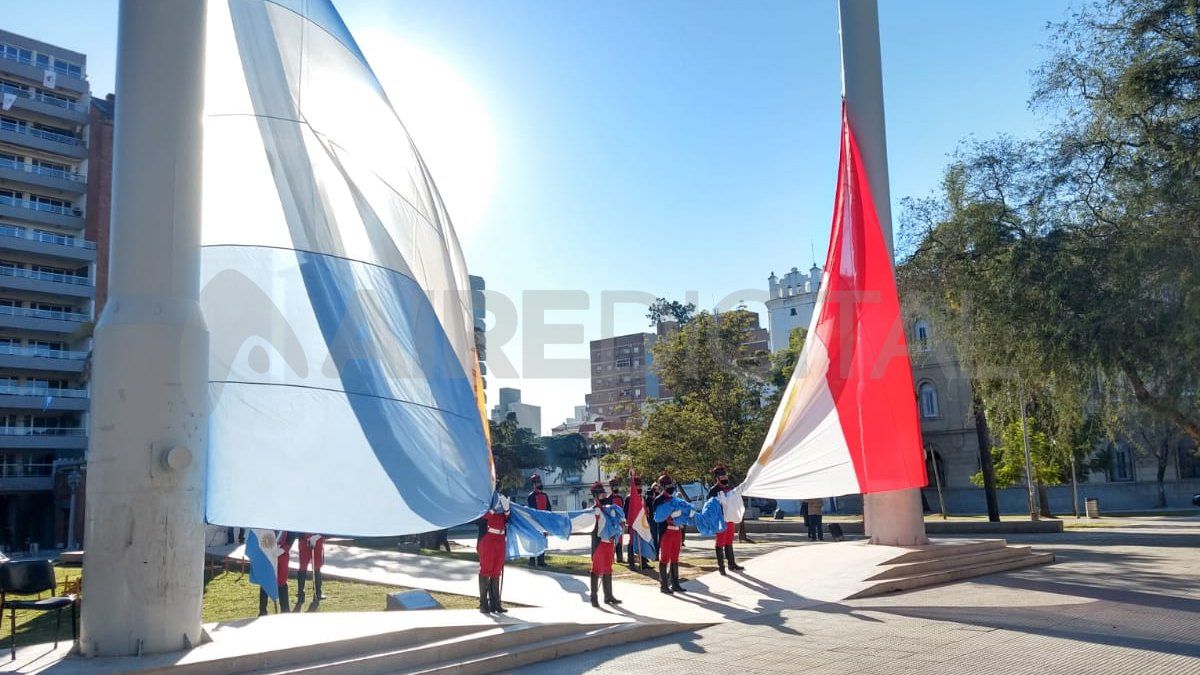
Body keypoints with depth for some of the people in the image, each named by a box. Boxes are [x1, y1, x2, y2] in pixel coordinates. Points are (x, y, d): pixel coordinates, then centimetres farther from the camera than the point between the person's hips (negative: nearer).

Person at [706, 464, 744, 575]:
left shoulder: (731, 488, 14)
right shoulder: (713, 490, -8)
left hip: (731, 520, 7)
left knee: (729, 543, 16)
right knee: (720, 544, 0)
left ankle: (732, 564, 23)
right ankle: (721, 566, 6)